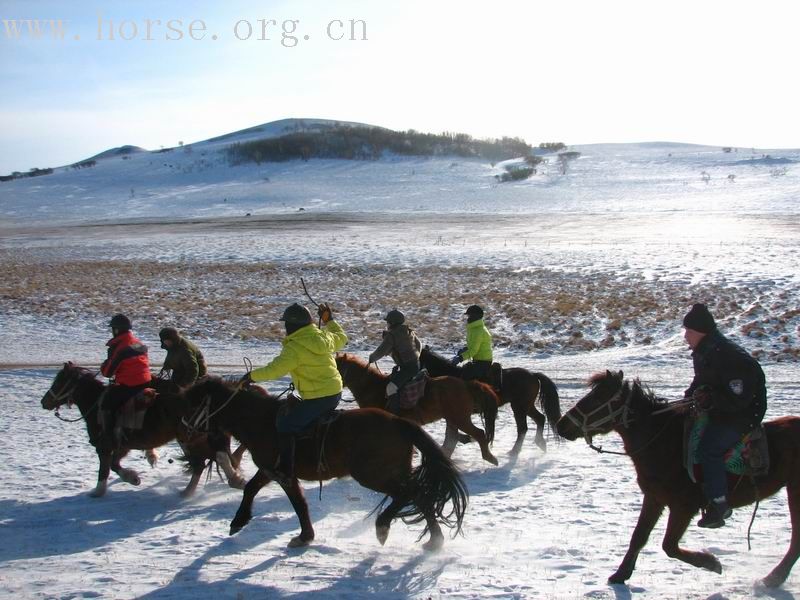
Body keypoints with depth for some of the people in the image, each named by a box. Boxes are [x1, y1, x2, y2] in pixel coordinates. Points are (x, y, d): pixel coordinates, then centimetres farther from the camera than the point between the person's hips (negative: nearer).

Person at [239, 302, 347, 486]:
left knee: (285, 424, -3)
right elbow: (342, 338, 29)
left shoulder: (294, 347, -15)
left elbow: (275, 370, -17)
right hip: (336, 394, 9)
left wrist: (252, 376, -4)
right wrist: (330, 321, 40)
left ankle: (285, 472, -7)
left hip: (317, 398, -9)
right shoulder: (325, 337, 8)